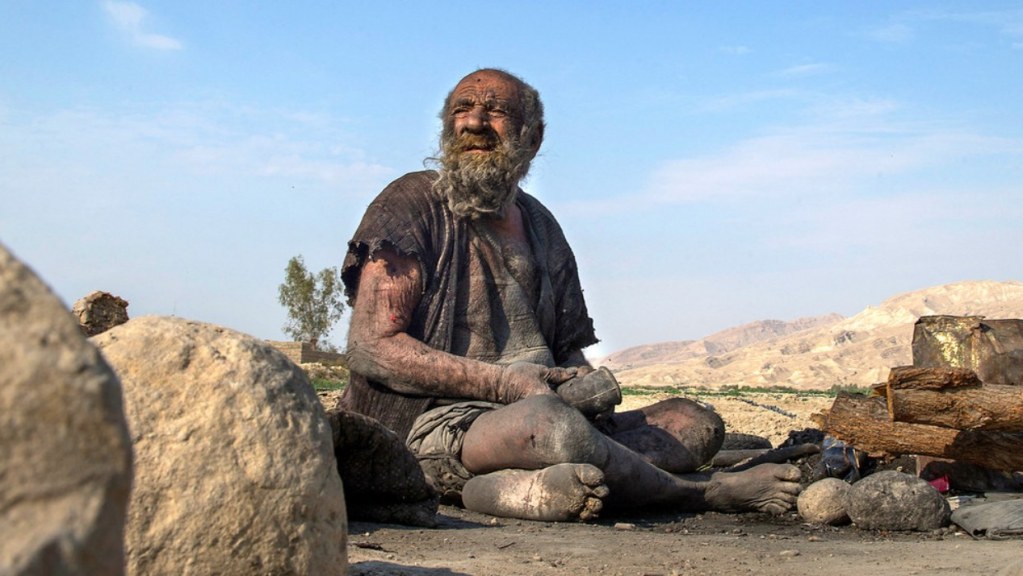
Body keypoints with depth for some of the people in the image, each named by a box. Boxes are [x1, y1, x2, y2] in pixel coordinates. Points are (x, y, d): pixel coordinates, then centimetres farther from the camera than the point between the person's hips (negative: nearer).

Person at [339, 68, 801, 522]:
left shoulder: (540, 227, 19)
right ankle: (708, 493, -11)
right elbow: (370, 349, -10)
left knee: (695, 423, -5)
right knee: (549, 421, -37)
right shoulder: (412, 204, -1)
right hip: (433, 425, -7)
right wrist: (503, 381, -17)